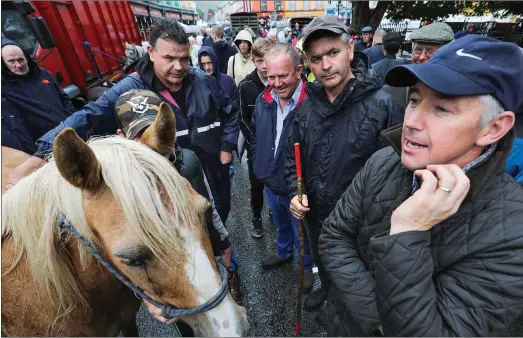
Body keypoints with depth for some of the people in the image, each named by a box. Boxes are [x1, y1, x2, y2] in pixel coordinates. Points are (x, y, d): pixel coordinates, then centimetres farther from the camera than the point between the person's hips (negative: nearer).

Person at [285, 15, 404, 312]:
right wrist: (295, 193, -7)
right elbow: (293, 155, 4)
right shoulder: (306, 106, -4)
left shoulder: (382, 104, -20)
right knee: (321, 261, 32)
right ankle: (327, 289, 65)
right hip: (315, 213, 5)